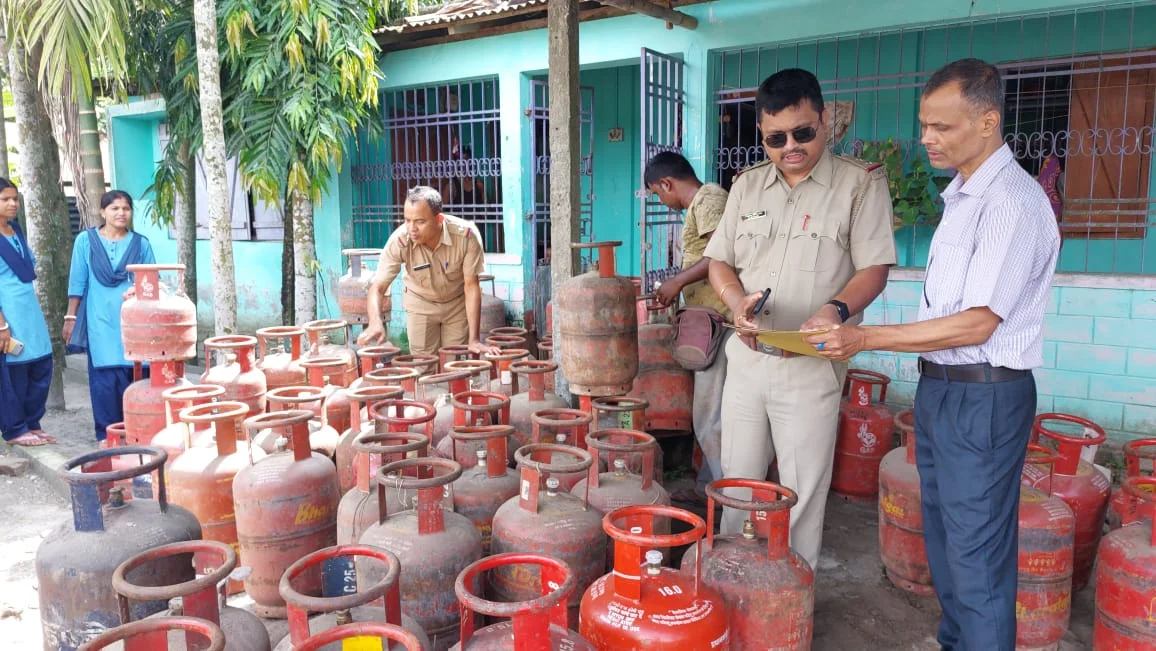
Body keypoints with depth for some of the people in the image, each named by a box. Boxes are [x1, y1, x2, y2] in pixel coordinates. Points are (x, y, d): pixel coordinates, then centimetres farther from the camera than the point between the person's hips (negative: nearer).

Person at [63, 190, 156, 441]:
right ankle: (107, 433, 7)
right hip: (101, 320, -1)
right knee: (105, 377, -2)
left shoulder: (140, 243, 7)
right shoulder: (85, 240, 5)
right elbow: (78, 282, 6)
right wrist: (71, 317, 4)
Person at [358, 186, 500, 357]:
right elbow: (378, 286, -26)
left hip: (458, 303, 0)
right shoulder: (399, 240, -29)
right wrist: (375, 322, -46)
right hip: (420, 303, 1)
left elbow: (471, 286, -24)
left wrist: (474, 339, -25)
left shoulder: (466, 235, -31)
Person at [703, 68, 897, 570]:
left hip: (812, 364, -4)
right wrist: (738, 302, -11)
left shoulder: (861, 183, -3)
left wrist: (837, 309, -27)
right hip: (746, 356, 4)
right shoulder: (747, 185, 10)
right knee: (737, 482, 15)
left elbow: (874, 268, -6)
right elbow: (719, 260, 11)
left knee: (803, 492, 5)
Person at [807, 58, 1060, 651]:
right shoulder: (961, 196, 13)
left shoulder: (1011, 202, -18)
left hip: (983, 396, -10)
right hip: (939, 387, 10)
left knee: (976, 555, 0)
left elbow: (977, 323, -21)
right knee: (942, 537, 20)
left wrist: (866, 339, -20)